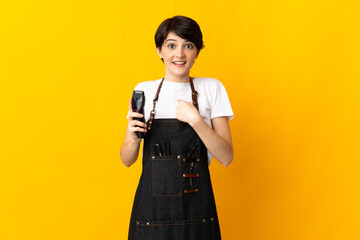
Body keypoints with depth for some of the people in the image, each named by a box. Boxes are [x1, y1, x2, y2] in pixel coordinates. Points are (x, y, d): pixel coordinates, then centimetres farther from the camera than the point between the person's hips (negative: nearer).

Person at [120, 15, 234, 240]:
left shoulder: (211, 88, 0)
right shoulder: (144, 90, 3)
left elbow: (226, 157, -5)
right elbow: (127, 160, 6)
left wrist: (195, 120, -17)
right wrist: (133, 138, -15)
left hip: (196, 209, -1)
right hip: (151, 206, 1)